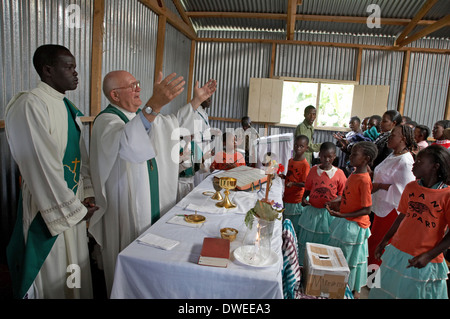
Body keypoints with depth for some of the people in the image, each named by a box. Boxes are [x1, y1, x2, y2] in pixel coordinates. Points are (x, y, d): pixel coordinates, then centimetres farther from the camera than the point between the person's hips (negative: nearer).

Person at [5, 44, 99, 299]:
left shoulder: (69, 108, 8)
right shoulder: (30, 105, -18)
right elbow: (41, 166, -22)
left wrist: (88, 194, 1)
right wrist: (73, 208, -15)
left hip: (75, 202, 8)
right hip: (48, 207, -7)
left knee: (76, 267, 21)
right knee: (53, 274, 11)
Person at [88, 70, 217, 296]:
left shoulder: (142, 115, 10)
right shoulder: (106, 121, -19)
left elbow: (174, 123, 22)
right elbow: (127, 142, -43)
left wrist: (197, 100, 16)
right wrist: (154, 104, -56)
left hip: (154, 203, 8)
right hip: (126, 209, -8)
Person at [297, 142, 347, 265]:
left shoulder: (339, 173, -6)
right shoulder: (313, 170, 1)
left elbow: (343, 194, -1)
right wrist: (304, 199, -7)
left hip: (329, 213, -2)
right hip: (312, 211, 2)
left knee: (325, 242, 10)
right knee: (306, 240, 11)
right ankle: (302, 265, 29)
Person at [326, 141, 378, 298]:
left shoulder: (364, 180, -24)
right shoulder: (354, 173, 3)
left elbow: (367, 209, -22)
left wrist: (342, 215, -27)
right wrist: (337, 202, 3)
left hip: (354, 226, -9)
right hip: (344, 222, 9)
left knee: (350, 258, 9)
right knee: (339, 255, 20)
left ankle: (354, 290, 30)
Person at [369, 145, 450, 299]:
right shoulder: (411, 187, 2)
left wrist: (428, 256, -16)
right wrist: (384, 241, 13)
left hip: (426, 263, -4)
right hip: (397, 252, 5)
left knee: (414, 293, 12)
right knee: (384, 292, 15)